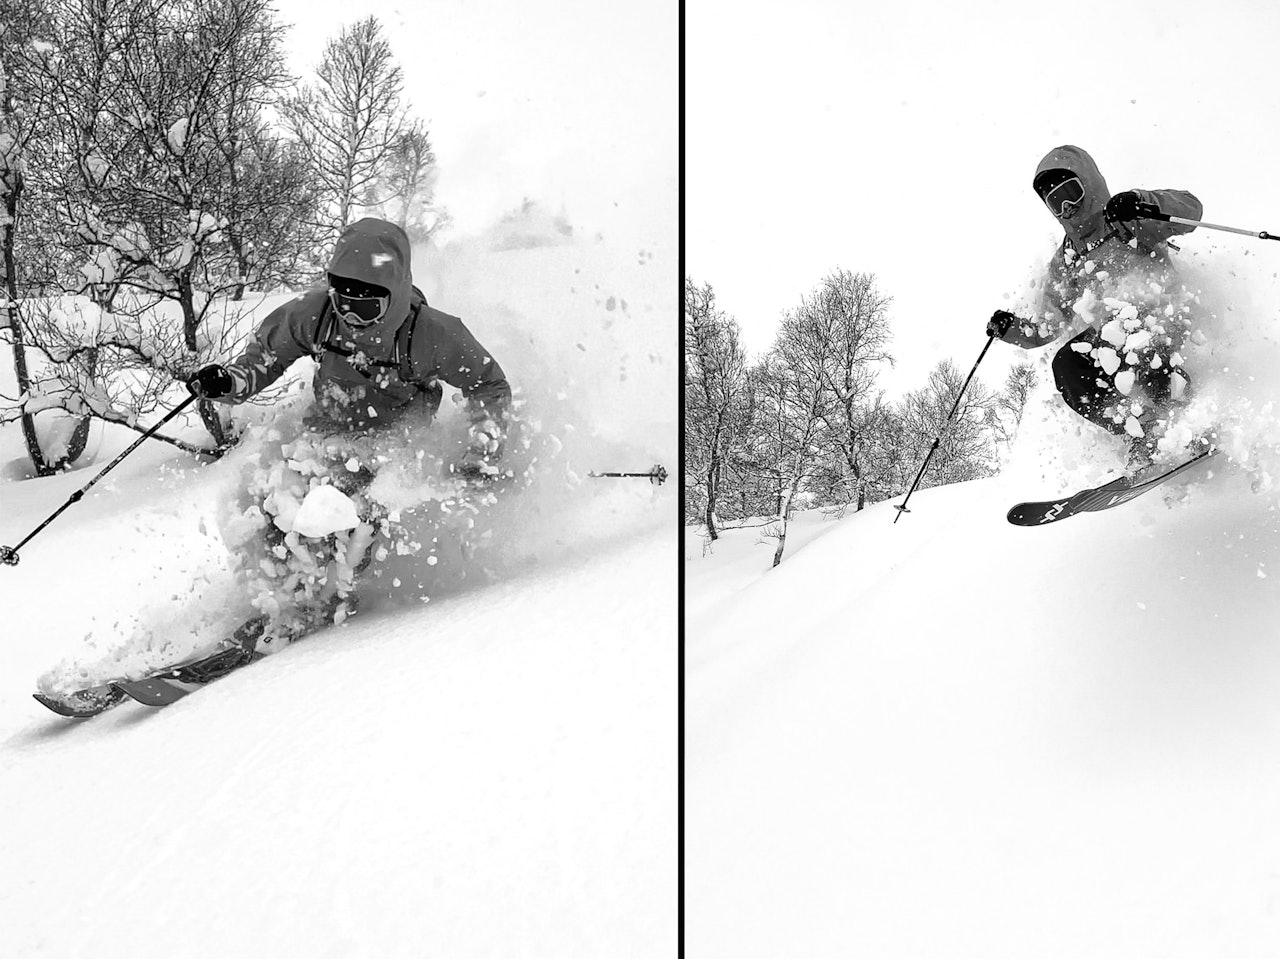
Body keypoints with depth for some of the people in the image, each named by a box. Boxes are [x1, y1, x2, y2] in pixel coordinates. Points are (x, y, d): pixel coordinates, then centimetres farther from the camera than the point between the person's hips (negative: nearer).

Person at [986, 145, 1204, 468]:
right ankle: (1143, 435, -20)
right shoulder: (1063, 263, 20)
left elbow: (1190, 208, -11)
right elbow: (1046, 328, 17)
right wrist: (1011, 328, -2)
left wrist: (1141, 202, -28)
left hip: (1165, 317, -5)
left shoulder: (1130, 218, 6)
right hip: (1117, 342, 5)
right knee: (1067, 364, -24)